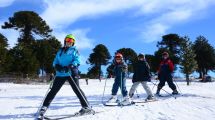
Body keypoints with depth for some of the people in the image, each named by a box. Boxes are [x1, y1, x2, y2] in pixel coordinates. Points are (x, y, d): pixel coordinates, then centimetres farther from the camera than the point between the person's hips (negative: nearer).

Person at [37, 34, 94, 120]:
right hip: (60, 74, 4)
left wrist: (70, 66, -22)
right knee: (53, 90, 1)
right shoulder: (60, 51, 23)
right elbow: (55, 61, 18)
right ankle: (44, 108, 6)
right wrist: (57, 66, -6)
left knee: (77, 90, -8)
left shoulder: (74, 50, 10)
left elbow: (77, 61, -4)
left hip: (71, 73, -3)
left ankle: (86, 107, -1)